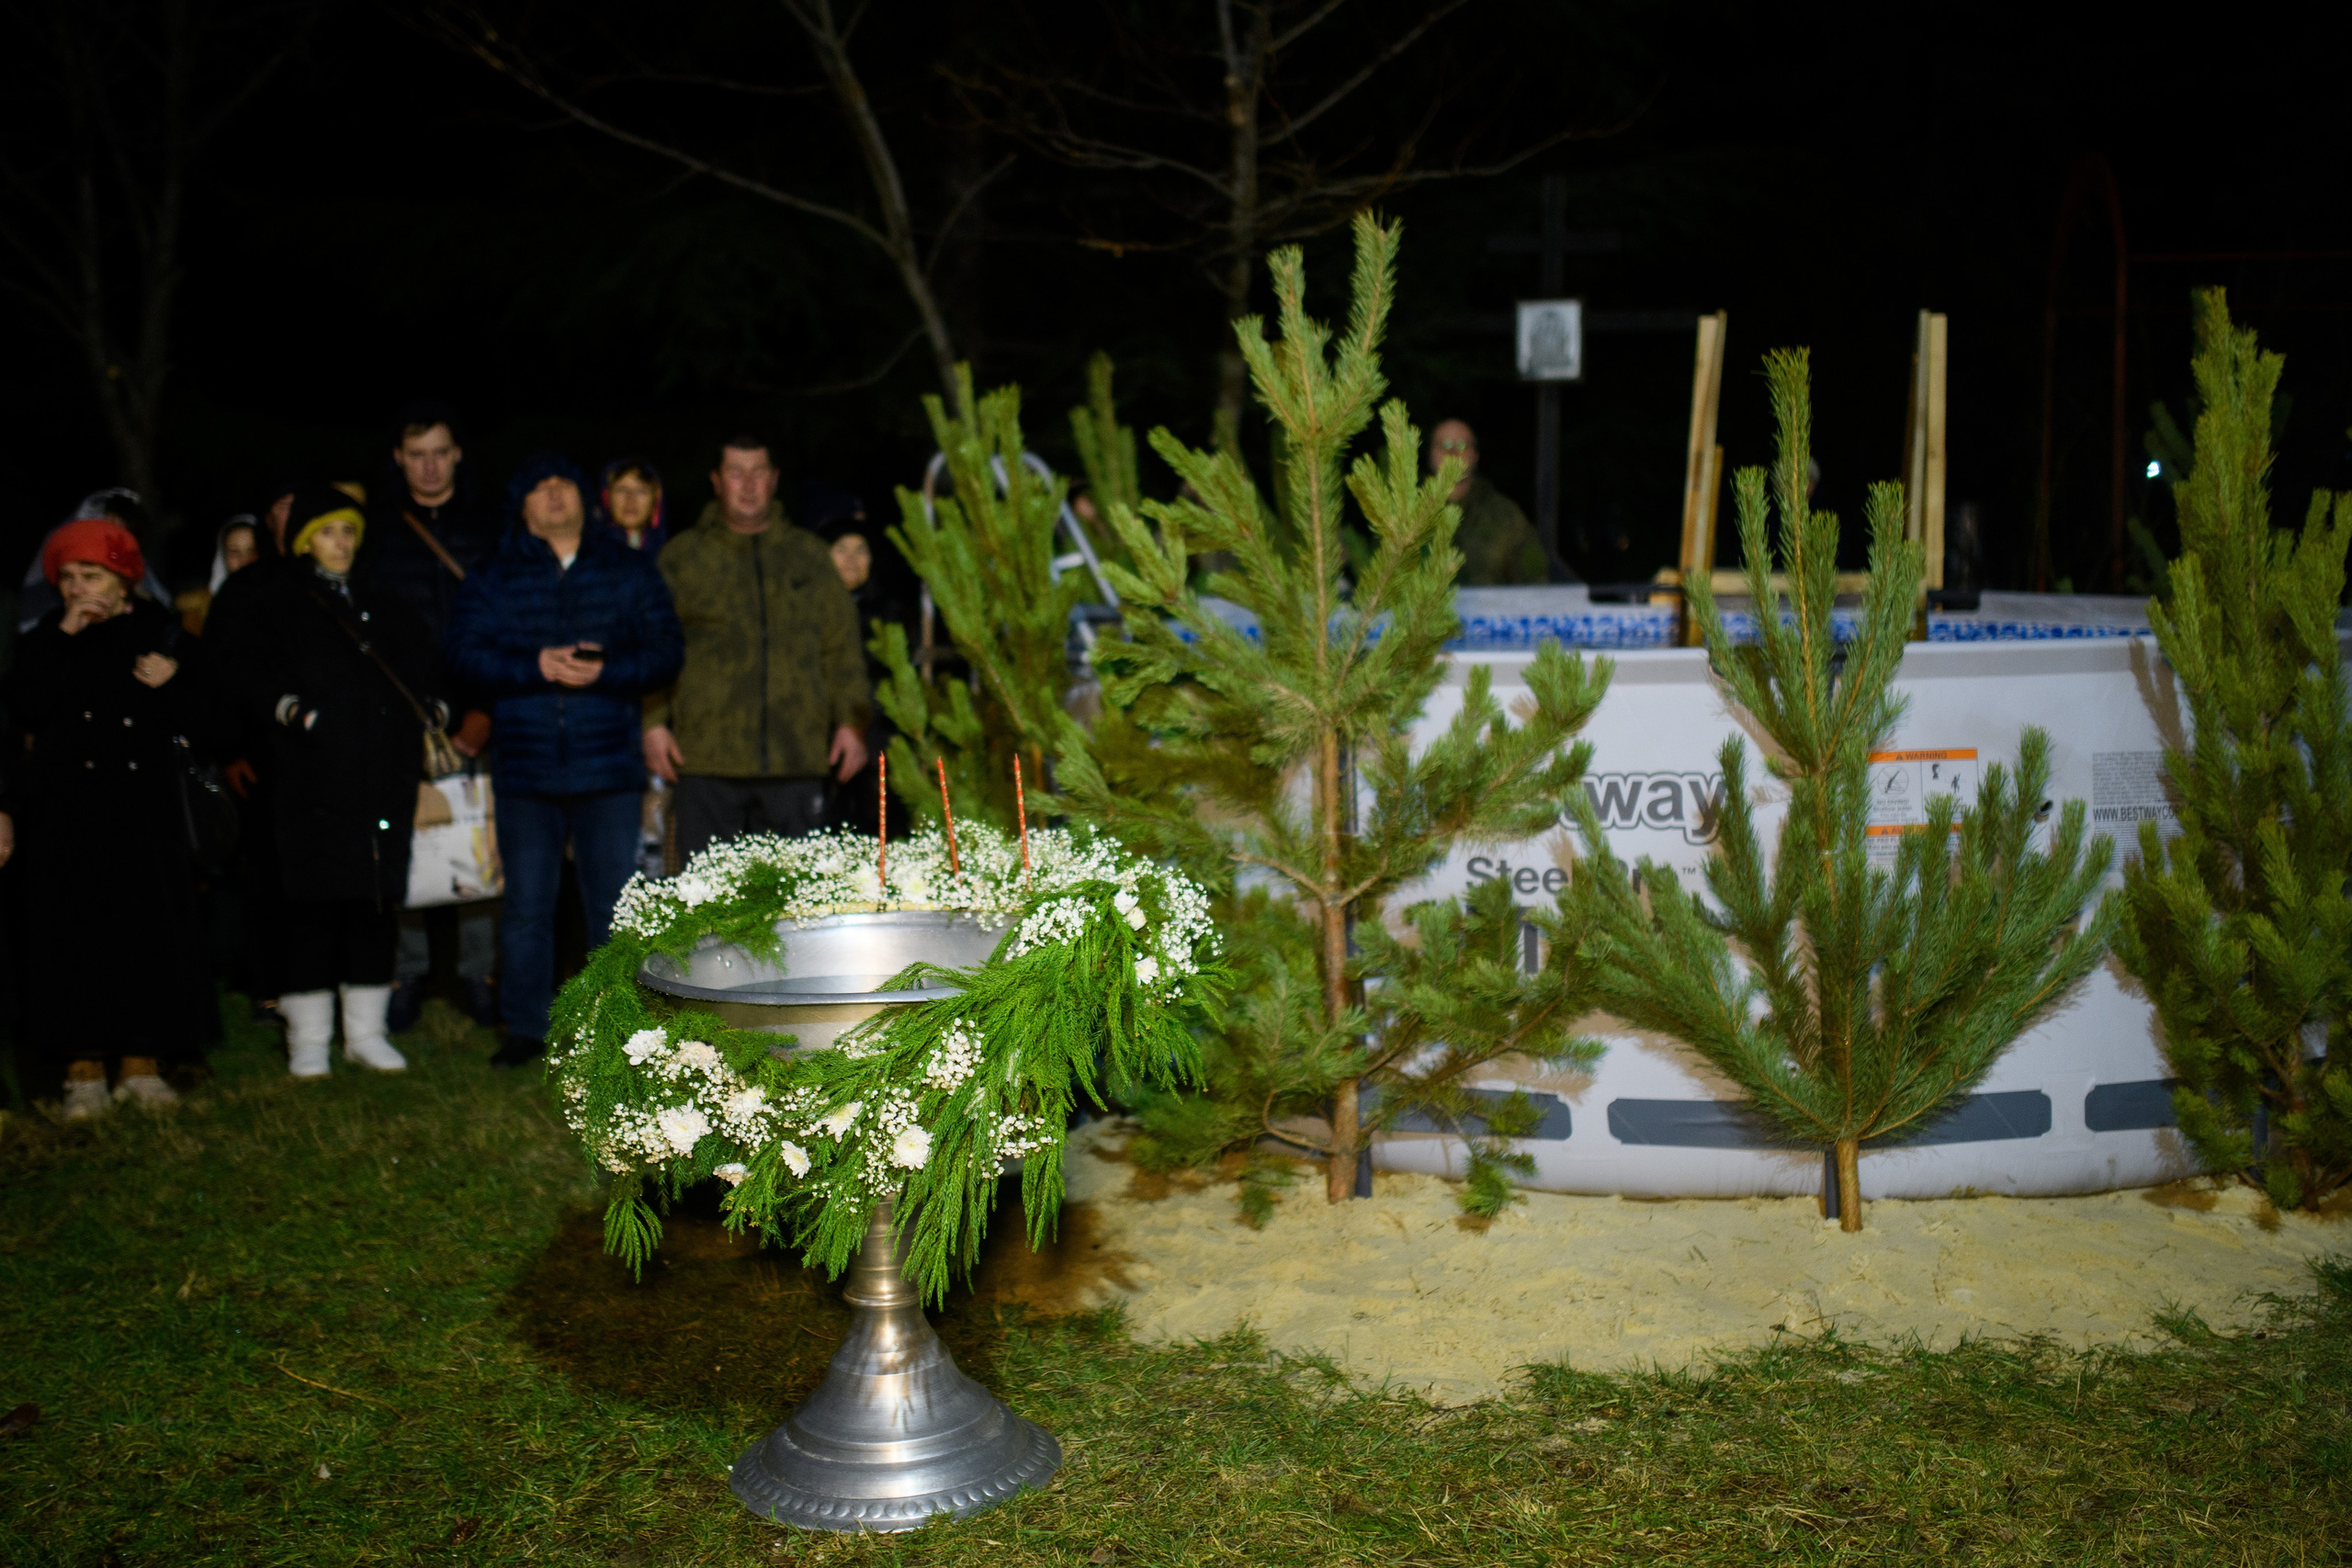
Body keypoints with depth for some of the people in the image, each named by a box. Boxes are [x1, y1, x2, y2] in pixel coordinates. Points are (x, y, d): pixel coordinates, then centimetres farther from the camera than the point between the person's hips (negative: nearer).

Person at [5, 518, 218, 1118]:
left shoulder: (155, 633, 8)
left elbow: (185, 720, 5)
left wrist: (169, 685, -15)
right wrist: (64, 638, -12)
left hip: (144, 808, 0)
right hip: (68, 812, 0)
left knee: (149, 929, -1)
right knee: (76, 933, -3)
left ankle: (142, 1063, 7)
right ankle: (84, 1071, 2)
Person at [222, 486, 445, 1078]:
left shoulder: (381, 604, 21)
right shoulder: (275, 601, 7)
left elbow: (424, 667, 27)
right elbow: (247, 673, -2)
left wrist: (434, 709, 9)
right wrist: (287, 707, -17)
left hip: (386, 779, 4)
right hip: (313, 779, -4)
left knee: (379, 900, 4)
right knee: (314, 901, -4)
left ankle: (365, 1031, 13)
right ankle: (308, 1040, 5)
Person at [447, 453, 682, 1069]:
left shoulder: (627, 568, 8)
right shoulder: (495, 578, 9)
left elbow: (666, 649, 1)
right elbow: (465, 653, -2)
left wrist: (605, 671, -15)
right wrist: (536, 666, -16)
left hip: (609, 767, -1)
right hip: (526, 766, 1)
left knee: (614, 903, 3)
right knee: (526, 906, 7)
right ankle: (525, 1028, 18)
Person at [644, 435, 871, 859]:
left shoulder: (810, 553, 17)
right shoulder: (683, 555, 11)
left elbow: (842, 644, 16)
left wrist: (851, 722, 7)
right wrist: (653, 723, -2)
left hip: (798, 759, 2)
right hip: (707, 757, -1)